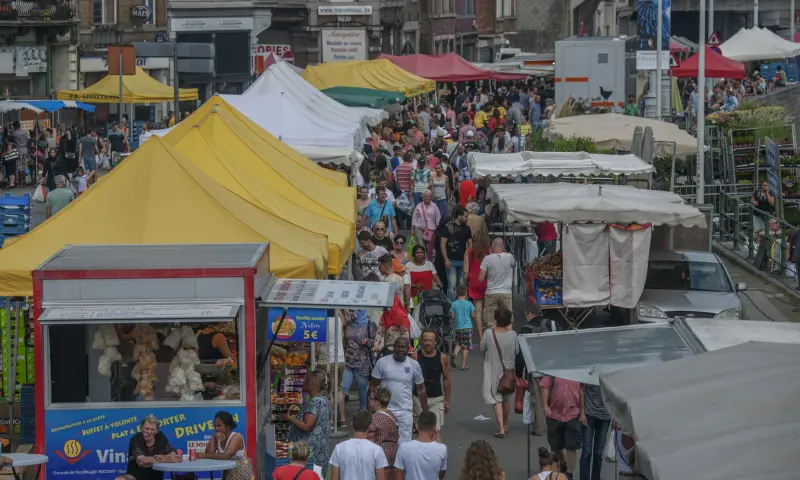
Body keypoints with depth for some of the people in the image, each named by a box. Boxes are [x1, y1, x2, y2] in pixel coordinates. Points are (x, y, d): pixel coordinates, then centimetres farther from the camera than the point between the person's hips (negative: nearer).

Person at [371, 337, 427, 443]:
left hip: (406, 412, 1)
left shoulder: (414, 365, 1)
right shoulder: (382, 362, -3)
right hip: (385, 410, -1)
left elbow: (421, 389, 9)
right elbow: (374, 386, 2)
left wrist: (425, 411, 8)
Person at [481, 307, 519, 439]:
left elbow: (482, 348, -3)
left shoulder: (489, 334, -18)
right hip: (508, 370, 3)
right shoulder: (512, 334, -13)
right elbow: (517, 351, -1)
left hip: (493, 371, -3)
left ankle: (501, 428, -9)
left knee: (496, 400, 2)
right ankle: (505, 425, 35)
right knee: (506, 399, 20)